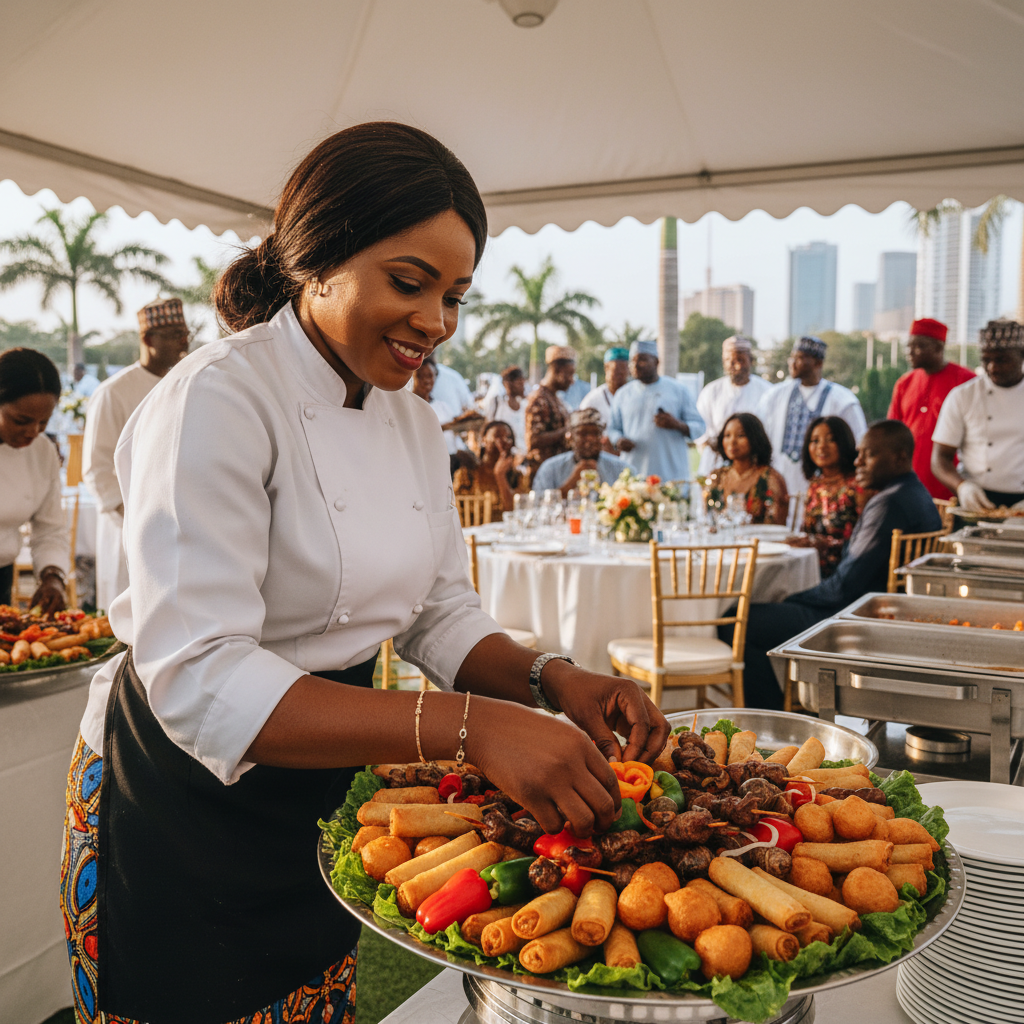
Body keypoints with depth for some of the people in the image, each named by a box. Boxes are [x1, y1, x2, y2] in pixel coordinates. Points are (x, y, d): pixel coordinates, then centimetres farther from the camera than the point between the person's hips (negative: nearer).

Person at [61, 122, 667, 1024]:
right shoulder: (217, 401, -23)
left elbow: (441, 612, 5)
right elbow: (198, 679, -31)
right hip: (182, 814, -7)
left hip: (324, 797, 7)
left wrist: (546, 679, -15)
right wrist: (467, 726, -39)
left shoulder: (413, 422, 2)